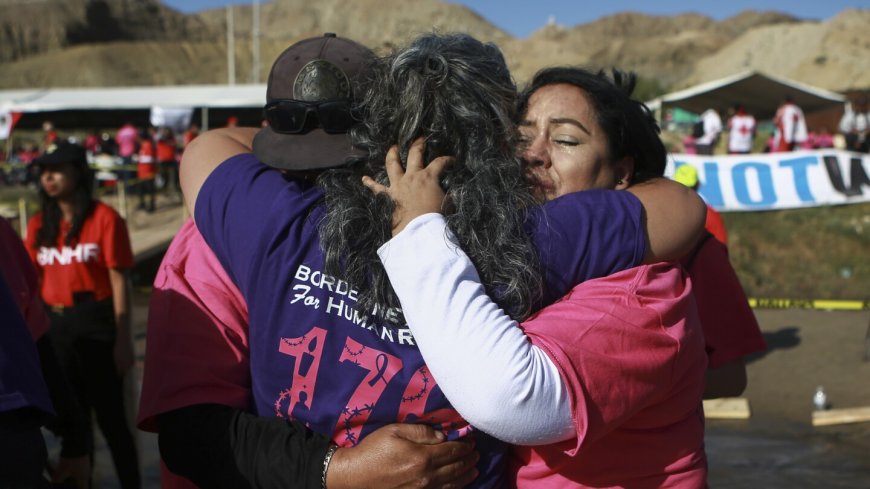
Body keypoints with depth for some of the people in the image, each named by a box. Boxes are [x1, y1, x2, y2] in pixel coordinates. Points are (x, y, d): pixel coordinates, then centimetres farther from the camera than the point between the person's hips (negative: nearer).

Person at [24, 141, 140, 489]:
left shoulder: (104, 218, -7)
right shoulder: (39, 224, 9)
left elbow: (119, 280, -9)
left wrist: (123, 340, -12)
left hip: (96, 325, -5)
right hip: (55, 327, 6)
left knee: (110, 415, 0)